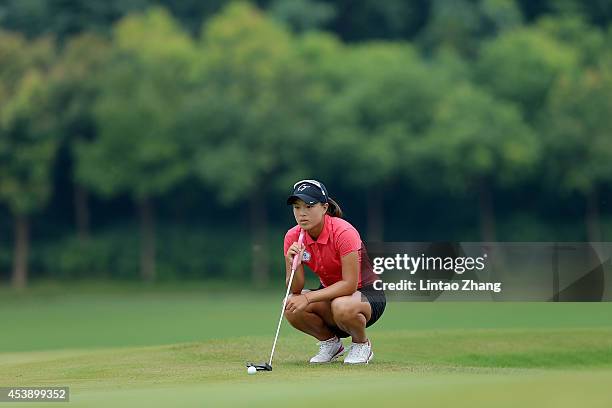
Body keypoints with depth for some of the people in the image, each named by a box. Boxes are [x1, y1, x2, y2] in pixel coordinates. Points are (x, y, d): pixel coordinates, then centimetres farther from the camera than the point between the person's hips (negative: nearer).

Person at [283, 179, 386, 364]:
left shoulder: (343, 232, -25)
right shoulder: (293, 237, -9)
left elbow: (350, 284, -28)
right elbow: (295, 289, -10)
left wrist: (308, 298, -34)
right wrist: (294, 265, -31)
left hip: (367, 293, -5)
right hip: (331, 293, 5)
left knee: (341, 306, -39)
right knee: (291, 306, -24)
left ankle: (362, 344, -5)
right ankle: (330, 343, 4)